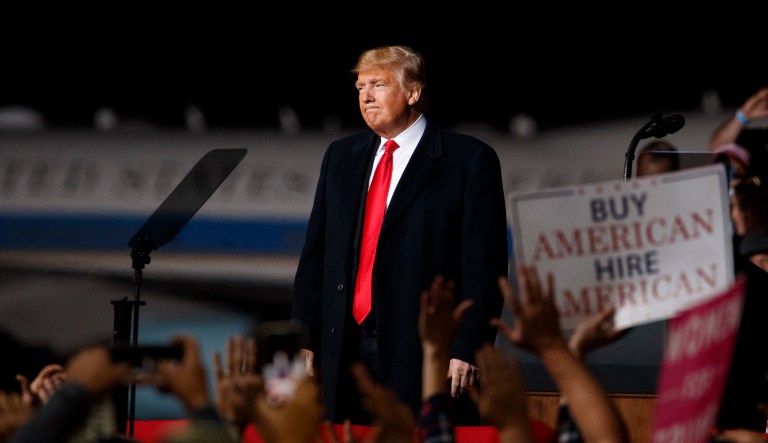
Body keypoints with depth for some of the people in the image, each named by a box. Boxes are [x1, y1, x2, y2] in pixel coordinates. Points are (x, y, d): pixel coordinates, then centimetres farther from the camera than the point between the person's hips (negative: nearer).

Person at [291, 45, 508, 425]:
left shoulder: (469, 161, 0)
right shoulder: (341, 156, 17)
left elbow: (483, 265, -6)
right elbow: (315, 255, 15)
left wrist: (467, 350, -13)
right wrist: (304, 340, 6)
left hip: (424, 351, -5)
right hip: (344, 347, 5)